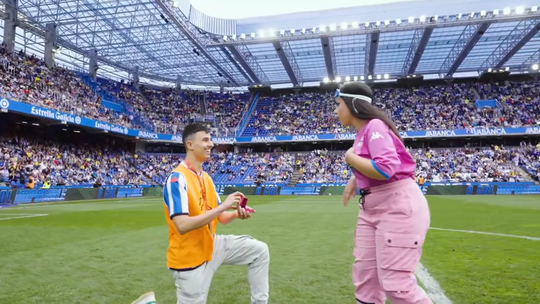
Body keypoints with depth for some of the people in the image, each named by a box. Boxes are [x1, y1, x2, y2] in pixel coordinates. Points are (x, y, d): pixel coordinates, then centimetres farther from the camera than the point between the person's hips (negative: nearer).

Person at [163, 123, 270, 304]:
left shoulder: (206, 178, 6)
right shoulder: (177, 178, -21)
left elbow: (219, 218, 10)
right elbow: (182, 225, -31)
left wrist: (236, 214, -12)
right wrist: (222, 206, -29)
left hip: (211, 246, 8)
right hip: (189, 257, -8)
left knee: (259, 250, 8)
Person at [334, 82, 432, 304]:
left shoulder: (374, 126, -15)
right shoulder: (362, 131, 12)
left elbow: (385, 169, -27)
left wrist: (350, 158, -13)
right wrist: (354, 180, 12)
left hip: (398, 207, -10)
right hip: (372, 208, 10)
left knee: (395, 283, -8)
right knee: (364, 276, 12)